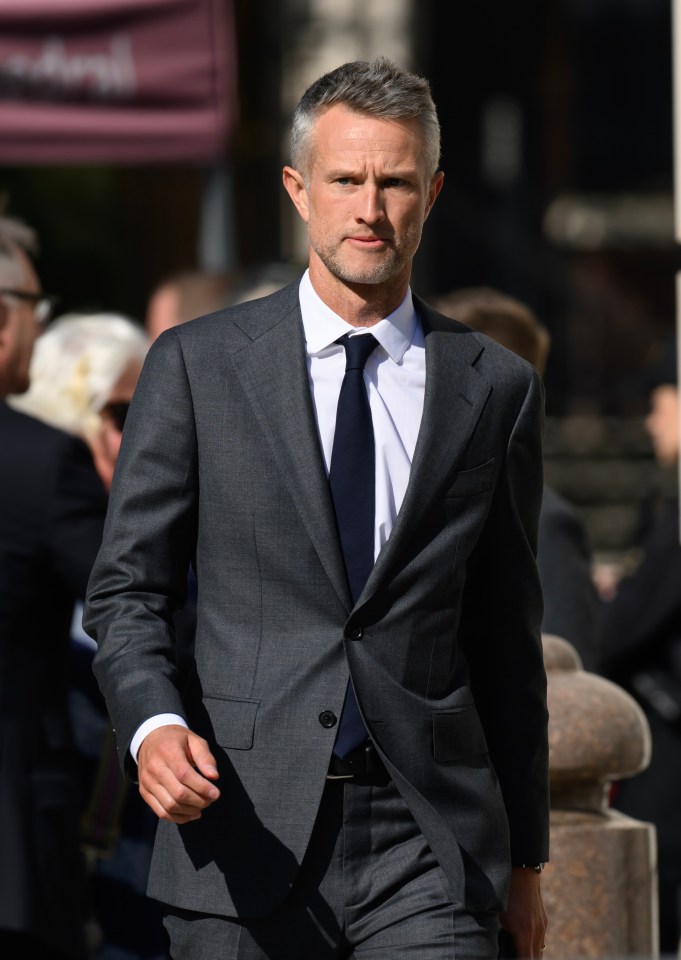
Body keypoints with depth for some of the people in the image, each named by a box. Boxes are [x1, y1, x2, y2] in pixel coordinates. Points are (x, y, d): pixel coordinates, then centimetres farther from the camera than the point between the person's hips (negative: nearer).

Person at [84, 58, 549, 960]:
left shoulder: (496, 388, 8)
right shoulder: (195, 365, 4)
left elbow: (507, 636, 13)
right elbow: (126, 590, 5)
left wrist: (525, 852, 16)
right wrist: (153, 725, -15)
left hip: (430, 850, 1)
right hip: (244, 840, 0)